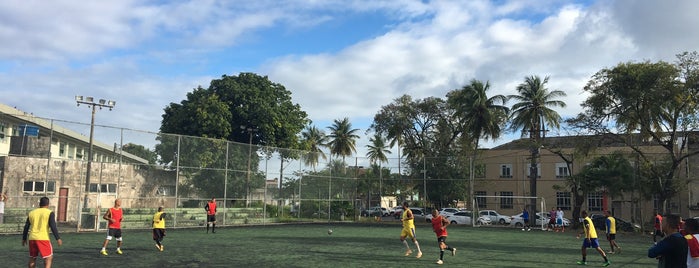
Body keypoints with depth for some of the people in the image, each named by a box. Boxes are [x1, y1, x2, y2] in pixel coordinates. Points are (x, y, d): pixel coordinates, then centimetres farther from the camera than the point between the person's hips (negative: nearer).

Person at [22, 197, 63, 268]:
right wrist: (58, 238, -7)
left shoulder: (31, 213, 13)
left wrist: (24, 238, 25)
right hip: (43, 238, -5)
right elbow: (53, 226, -9)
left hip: (32, 238, 5)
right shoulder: (49, 213, -1)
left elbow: (26, 227, 15)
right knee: (49, 258, 0)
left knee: (32, 258, 18)